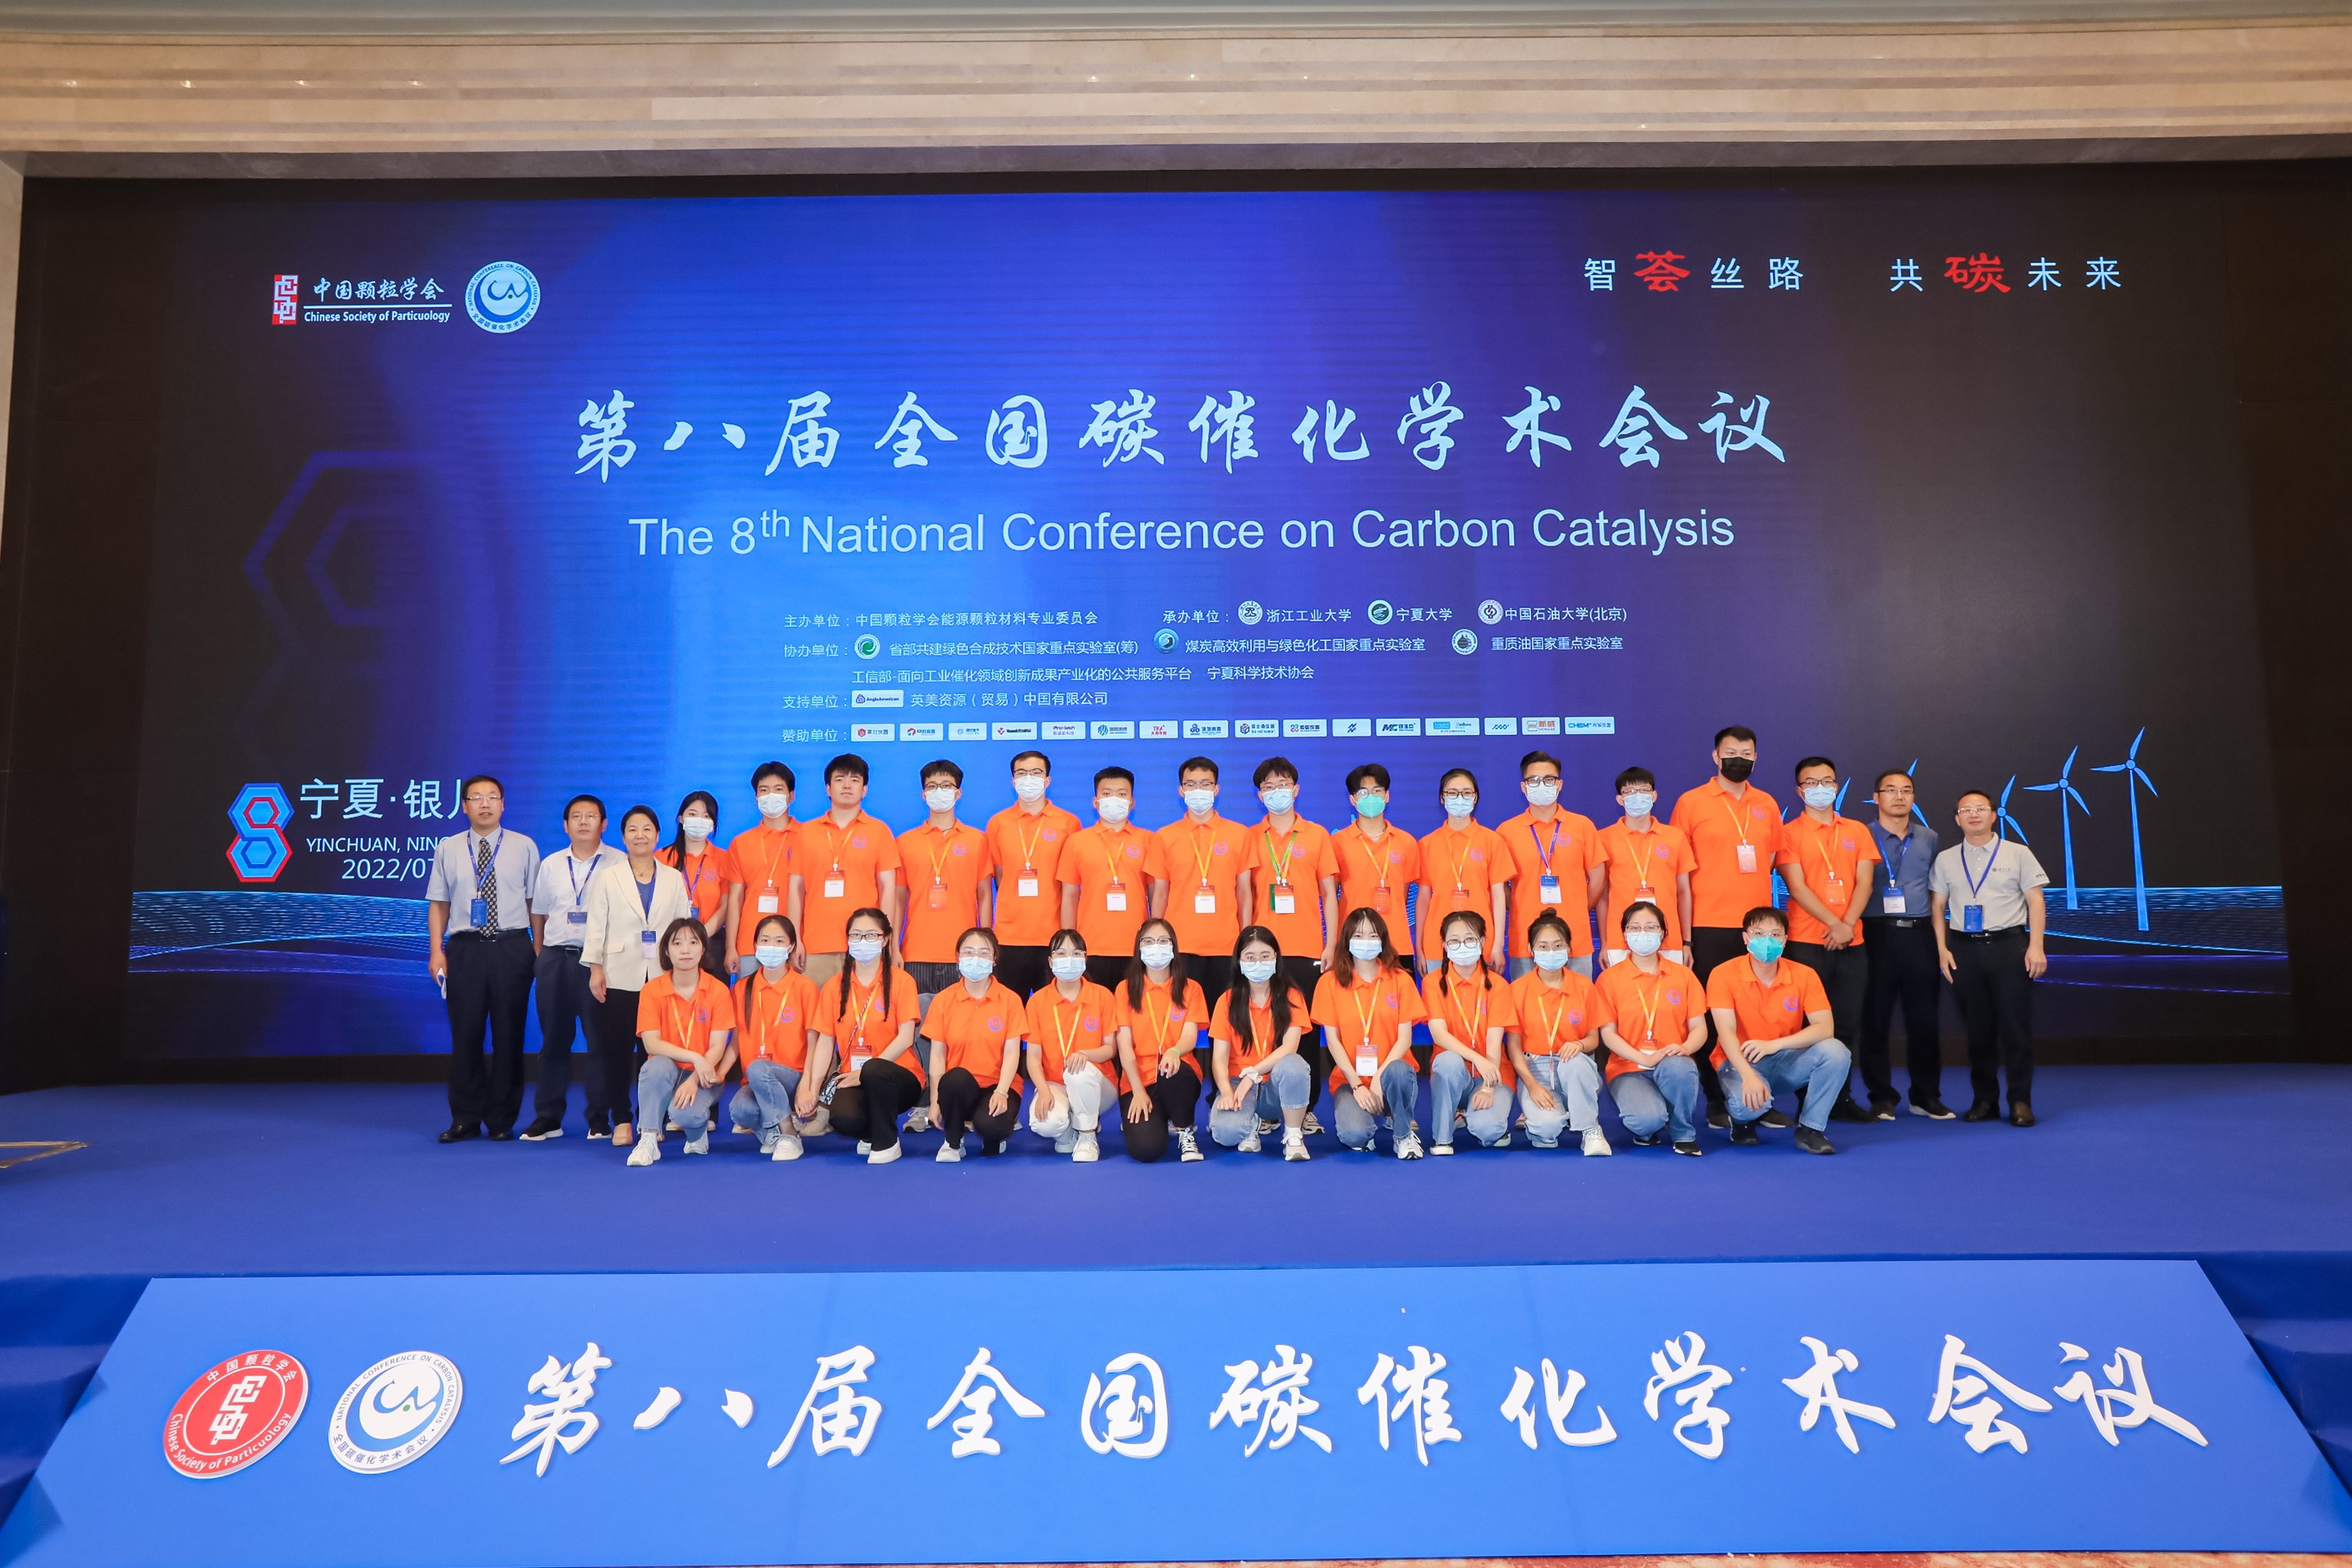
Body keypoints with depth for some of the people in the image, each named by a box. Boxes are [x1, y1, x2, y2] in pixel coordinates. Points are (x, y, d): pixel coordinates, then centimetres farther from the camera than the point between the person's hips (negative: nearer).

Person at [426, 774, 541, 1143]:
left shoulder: (524, 847, 4)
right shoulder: (448, 849, 8)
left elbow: (535, 901, 2)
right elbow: (438, 903, 9)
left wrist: (539, 948, -4)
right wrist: (436, 951, 0)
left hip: (512, 949, -1)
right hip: (464, 948, 1)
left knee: (508, 1036, 4)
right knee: (465, 1036, 4)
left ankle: (502, 1120, 15)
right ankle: (465, 1120, 15)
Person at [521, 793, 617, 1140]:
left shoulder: (619, 863, 0)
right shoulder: (551, 864, 13)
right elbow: (538, 912, 18)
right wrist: (538, 956, 12)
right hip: (555, 958, 4)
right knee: (553, 1039, 7)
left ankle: (600, 1117, 7)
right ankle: (547, 1117, 15)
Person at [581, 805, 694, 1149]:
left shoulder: (674, 879, 11)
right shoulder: (607, 878, 8)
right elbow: (596, 927, 4)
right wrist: (595, 969, -4)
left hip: (663, 976, 1)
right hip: (620, 977, -1)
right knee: (616, 1049, -1)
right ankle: (620, 1120, 6)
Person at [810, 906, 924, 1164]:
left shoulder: (900, 981, -2)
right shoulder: (834, 986, 7)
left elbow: (906, 1037, -10)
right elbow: (825, 1041, 3)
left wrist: (865, 1072, -17)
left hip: (899, 1079, -2)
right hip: (853, 1078, 2)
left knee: (874, 1070, -38)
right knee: (844, 1119, -31)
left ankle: (887, 1142, -12)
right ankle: (869, 1133, 8)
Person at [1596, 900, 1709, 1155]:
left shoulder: (1683, 976, 9)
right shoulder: (1610, 978, 2)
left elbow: (1699, 1028, 4)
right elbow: (1608, 1033, -4)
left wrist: (1684, 1048, -19)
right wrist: (1644, 1058, -20)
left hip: (1673, 1065, 2)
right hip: (1628, 1069, -2)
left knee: (1679, 1067, -37)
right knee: (1648, 1119, -33)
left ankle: (1684, 1135, -8)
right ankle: (1645, 1128, 8)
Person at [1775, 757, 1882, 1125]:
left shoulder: (1857, 831, 13)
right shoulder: (1789, 832, 1)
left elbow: (1863, 882, 4)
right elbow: (1797, 887, -7)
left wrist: (1848, 924, -10)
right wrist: (1833, 924, -14)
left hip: (1850, 941, 4)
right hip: (1806, 941, -4)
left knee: (1847, 1022, 7)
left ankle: (1841, 1097, 17)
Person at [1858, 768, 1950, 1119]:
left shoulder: (1929, 838, 13)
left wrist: (1939, 937, 15)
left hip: (1919, 935, 3)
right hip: (1878, 934, -3)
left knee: (1925, 1018, 5)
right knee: (1876, 1019, 1)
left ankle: (1926, 1096, 17)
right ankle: (1881, 1097, 10)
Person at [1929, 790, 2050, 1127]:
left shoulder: (2018, 854, 3)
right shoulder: (1946, 860, 9)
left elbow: (2035, 901, 1)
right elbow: (1937, 906, 10)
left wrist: (2035, 946, -7)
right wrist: (1942, 949, 2)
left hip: (2009, 945, -2)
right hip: (1964, 948, 2)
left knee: (2015, 1025, -1)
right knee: (1977, 1027, 8)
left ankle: (2020, 1101, 8)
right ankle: (1984, 1100, 16)